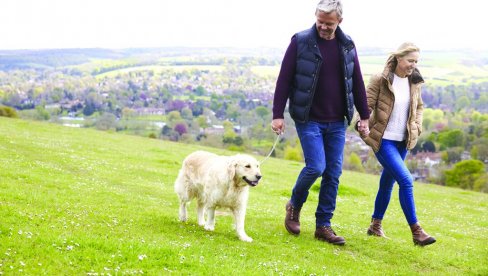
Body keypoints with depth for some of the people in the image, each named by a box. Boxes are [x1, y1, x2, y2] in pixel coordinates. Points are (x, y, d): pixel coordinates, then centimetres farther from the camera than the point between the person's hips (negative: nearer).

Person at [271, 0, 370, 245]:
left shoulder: (347, 46, 5)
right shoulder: (301, 42, -6)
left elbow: (357, 83, 12)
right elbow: (284, 80, -6)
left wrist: (364, 116, 12)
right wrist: (277, 115, -10)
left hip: (337, 122, 4)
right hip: (308, 119, -4)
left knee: (333, 173, 3)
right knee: (316, 167, -14)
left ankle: (323, 226, 13)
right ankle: (294, 206, 15)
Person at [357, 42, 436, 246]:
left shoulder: (414, 82, 6)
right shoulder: (380, 80, -12)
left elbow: (419, 106, 21)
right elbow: (366, 105, -10)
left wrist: (417, 127, 8)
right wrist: (362, 126, -24)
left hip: (403, 141, 6)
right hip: (383, 140, -6)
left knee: (388, 182, 16)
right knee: (406, 180, -16)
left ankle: (376, 225, 32)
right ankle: (416, 231, -13)